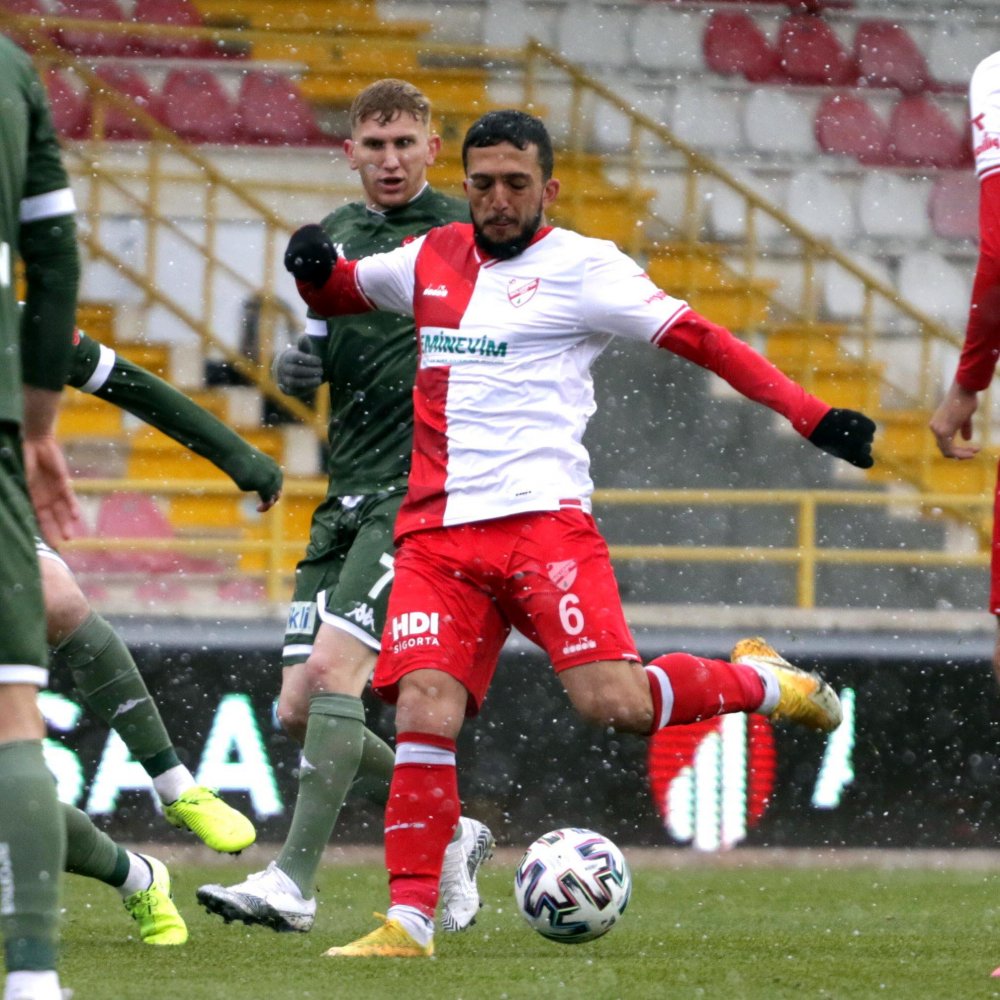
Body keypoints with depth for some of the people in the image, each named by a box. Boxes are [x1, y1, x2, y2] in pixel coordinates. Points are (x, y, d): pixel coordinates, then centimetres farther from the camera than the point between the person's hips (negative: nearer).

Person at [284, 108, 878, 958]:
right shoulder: (432, 259, 16)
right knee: (425, 714, -12)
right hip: (437, 531, 4)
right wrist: (314, 264, 9)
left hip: (541, 515, -4)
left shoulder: (583, 267, 1)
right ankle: (410, 920, -5)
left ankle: (763, 682, 11)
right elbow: (337, 292, 33)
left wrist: (810, 415, -10)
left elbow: (701, 340, -1)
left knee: (614, 702, -18)